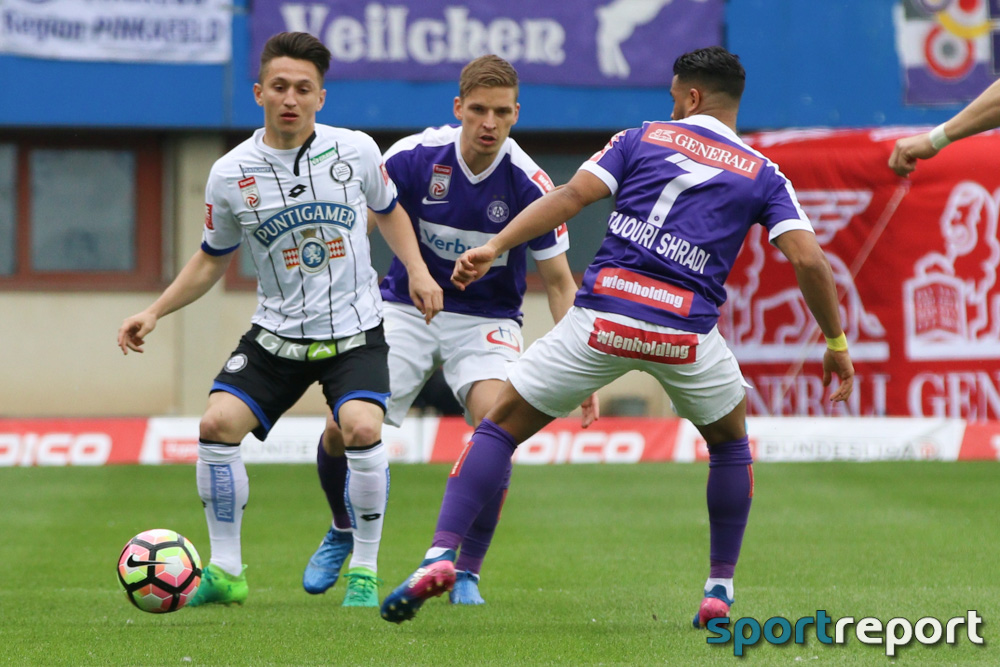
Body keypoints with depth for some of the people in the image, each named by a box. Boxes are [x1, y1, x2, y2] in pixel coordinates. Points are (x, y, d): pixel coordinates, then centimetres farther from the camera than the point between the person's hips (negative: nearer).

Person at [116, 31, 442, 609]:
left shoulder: (357, 150, -3)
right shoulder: (231, 175, -3)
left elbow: (388, 210, 17)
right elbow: (213, 259, 11)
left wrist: (417, 269, 2)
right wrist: (155, 312, 2)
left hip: (356, 330, -2)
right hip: (277, 333, 2)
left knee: (362, 428, -25)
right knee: (218, 424, -16)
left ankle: (365, 572, -6)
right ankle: (226, 572, 0)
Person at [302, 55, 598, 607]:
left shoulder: (528, 184, -17)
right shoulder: (413, 157, -16)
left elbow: (558, 281, -8)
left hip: (486, 320, -1)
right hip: (407, 308, 1)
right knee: (343, 429, -11)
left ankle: (467, 573, -10)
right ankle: (343, 534, 23)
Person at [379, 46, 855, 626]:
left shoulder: (643, 139, 14)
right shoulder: (762, 174, 15)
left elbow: (572, 195, 1)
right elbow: (809, 259, 3)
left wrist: (495, 247, -2)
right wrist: (837, 345, 13)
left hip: (604, 316, -1)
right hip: (688, 331, 1)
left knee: (501, 428, 11)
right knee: (730, 443, 28)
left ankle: (441, 555, -6)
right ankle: (720, 590, 23)